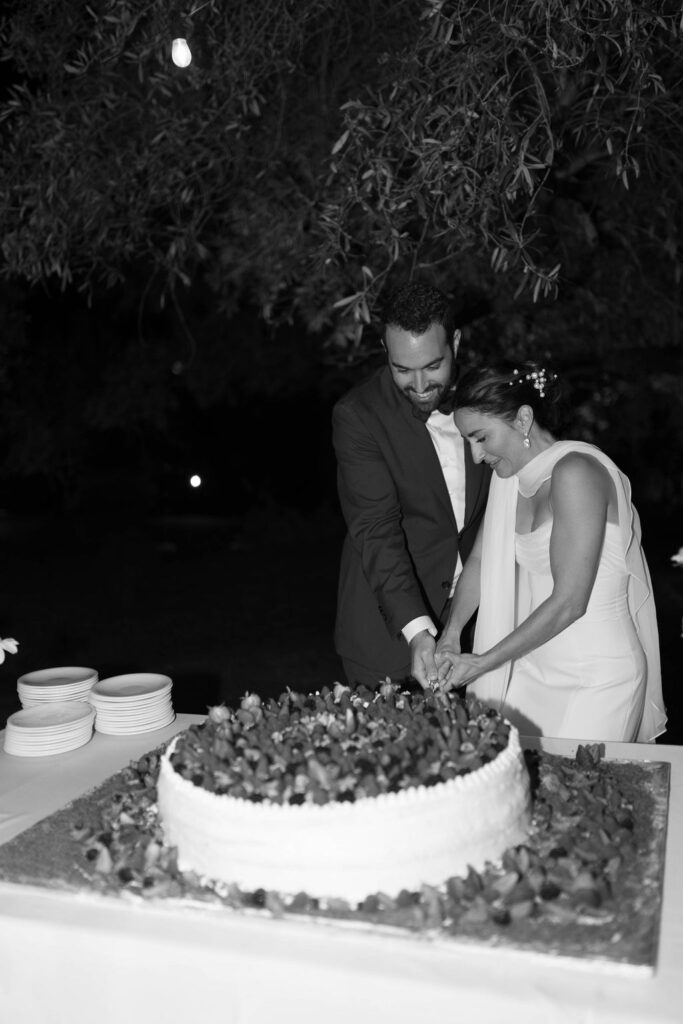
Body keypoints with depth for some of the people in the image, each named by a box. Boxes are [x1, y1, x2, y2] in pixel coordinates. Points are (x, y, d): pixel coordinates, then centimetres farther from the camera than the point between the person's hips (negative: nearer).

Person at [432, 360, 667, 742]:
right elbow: (480, 561, 15)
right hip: (532, 669, 7)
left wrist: (482, 663, -16)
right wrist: (451, 633, 0)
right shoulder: (511, 478, 6)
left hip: (595, 678, -7)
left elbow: (568, 603, -22)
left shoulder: (575, 471, -20)